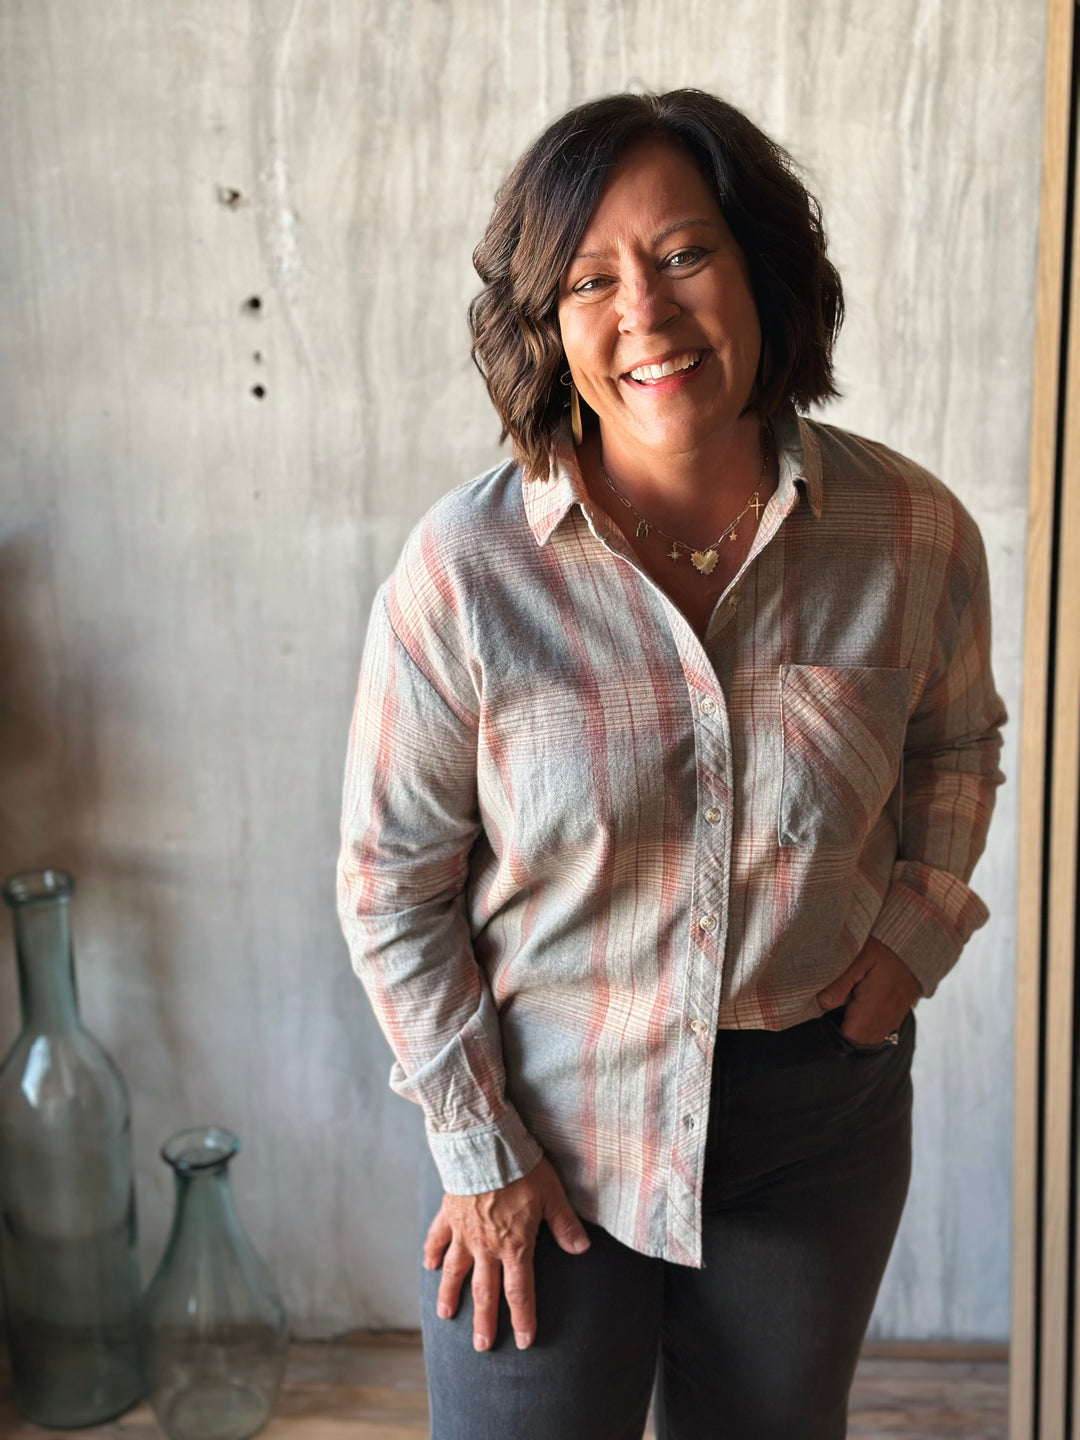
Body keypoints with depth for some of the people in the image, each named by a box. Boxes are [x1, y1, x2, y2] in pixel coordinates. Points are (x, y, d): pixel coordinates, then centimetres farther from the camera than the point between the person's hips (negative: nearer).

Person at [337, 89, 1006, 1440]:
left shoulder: (914, 533, -12)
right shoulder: (461, 571, -19)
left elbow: (956, 736, 10)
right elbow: (394, 883, -9)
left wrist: (917, 920, -4)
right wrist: (476, 1148, -6)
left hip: (819, 1112, 3)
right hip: (542, 1116, -2)